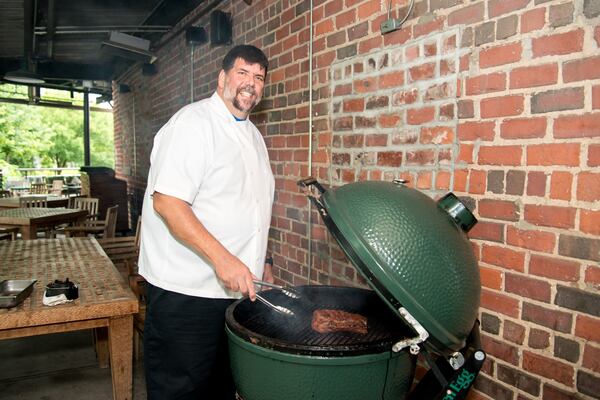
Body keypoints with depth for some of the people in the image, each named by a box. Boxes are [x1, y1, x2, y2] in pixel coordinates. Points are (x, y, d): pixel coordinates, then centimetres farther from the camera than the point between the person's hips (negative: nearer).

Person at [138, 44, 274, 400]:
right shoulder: (193, 123, -14)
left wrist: (260, 262, 20)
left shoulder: (253, 134, 14)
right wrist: (222, 258, -30)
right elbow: (166, 201, -24)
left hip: (235, 287, 9)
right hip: (185, 291, -8)